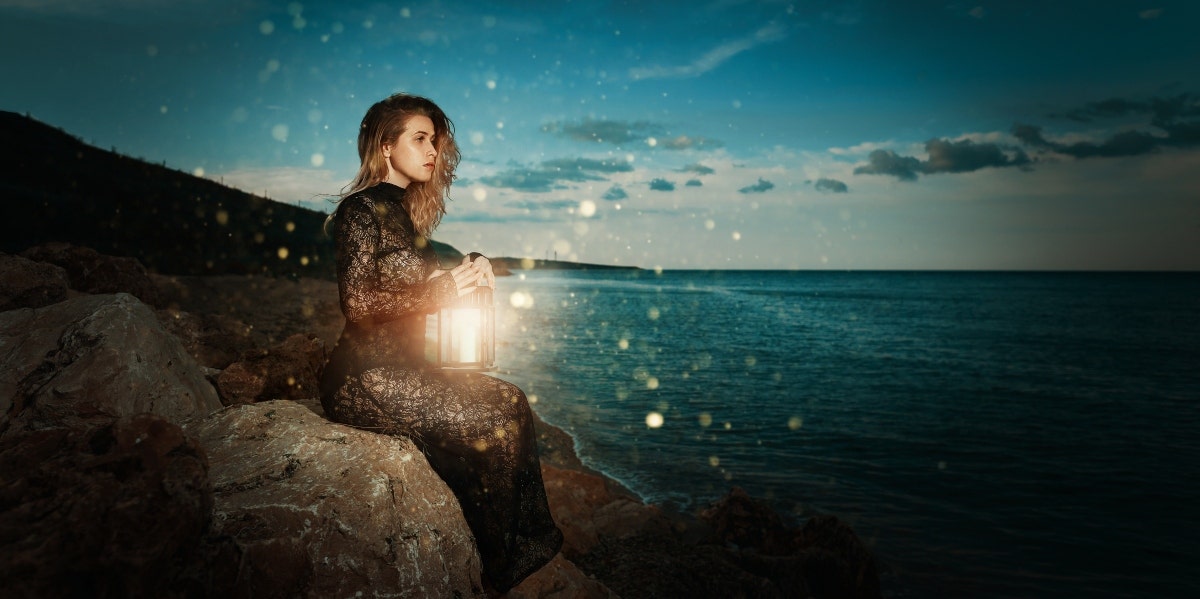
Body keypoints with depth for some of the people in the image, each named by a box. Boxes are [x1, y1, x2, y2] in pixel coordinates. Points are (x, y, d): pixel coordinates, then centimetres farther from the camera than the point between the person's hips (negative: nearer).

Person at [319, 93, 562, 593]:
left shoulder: (402, 211, 16)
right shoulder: (362, 208, -10)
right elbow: (358, 302, -19)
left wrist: (466, 275, 1)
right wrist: (444, 288, -18)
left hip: (402, 367, 8)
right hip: (365, 379, -8)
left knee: (512, 401, -4)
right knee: (490, 423, -16)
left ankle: (530, 545, -2)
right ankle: (500, 569, 2)